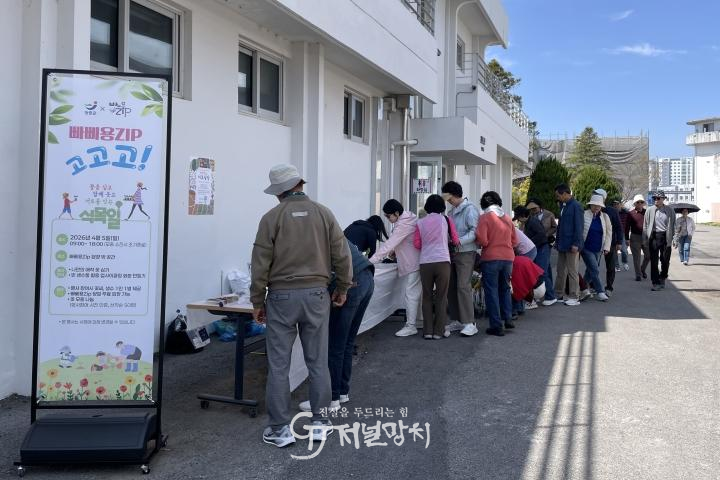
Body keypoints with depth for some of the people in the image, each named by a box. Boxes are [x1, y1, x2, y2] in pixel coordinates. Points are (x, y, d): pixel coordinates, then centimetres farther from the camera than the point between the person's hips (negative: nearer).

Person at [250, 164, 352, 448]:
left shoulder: (271, 218, -4)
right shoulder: (324, 214, 2)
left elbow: (260, 264, -4)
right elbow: (342, 256, 2)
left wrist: (257, 301, 4)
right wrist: (342, 288, 15)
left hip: (281, 296, -2)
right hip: (316, 295, 2)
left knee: (278, 365, 6)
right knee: (318, 362, 11)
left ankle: (280, 429, 11)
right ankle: (320, 423, 18)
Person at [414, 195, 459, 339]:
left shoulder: (420, 223, 6)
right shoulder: (446, 220, 3)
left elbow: (416, 244, 5)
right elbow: (455, 241, 7)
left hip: (425, 263, 1)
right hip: (443, 261, -1)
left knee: (427, 297, 10)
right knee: (441, 297, 6)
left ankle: (428, 331, 9)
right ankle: (438, 331, 6)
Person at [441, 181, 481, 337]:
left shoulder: (470, 209, -6)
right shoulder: (451, 211, 19)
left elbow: (475, 231, -16)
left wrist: (460, 241, -26)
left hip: (465, 252, -8)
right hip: (451, 252, 8)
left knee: (463, 286, -14)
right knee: (451, 287, 8)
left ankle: (469, 323, -10)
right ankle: (456, 320, 17)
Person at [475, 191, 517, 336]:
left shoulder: (485, 217, -8)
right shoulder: (507, 218, 9)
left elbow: (482, 241, -15)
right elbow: (514, 241, 12)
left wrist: (478, 242, 6)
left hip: (490, 258, -5)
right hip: (508, 257, 5)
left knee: (492, 291, 2)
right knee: (505, 288, 22)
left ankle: (497, 326, 2)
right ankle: (508, 318, 16)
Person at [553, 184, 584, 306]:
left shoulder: (576, 206, -12)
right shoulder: (563, 206, 13)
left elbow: (579, 226, -16)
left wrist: (576, 244, -19)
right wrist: (557, 241, 16)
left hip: (571, 245, -8)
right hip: (562, 245, 8)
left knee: (572, 271, -1)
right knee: (560, 270, 12)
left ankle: (574, 297, 7)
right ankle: (557, 295, 20)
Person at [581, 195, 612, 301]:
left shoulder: (605, 217, 5)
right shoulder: (584, 215, -8)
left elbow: (609, 232, 9)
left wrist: (607, 247, 2)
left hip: (598, 249, 4)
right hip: (586, 248, -4)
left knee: (590, 270, 12)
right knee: (594, 270, -9)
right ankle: (600, 292, -3)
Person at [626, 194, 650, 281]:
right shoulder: (631, 214, -1)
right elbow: (627, 227, 0)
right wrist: (627, 238, -4)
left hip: (646, 237, 2)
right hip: (635, 237, -2)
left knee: (648, 255, 5)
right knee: (636, 257, 2)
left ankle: (643, 269, 30)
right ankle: (638, 275, 12)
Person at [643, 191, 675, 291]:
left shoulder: (670, 211, 3)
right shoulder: (650, 210, 3)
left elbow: (673, 225, 8)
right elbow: (645, 225, 5)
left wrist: (672, 238, 4)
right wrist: (645, 239, 1)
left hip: (665, 237, 0)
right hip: (654, 237, 0)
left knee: (665, 260, 8)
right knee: (654, 261, -1)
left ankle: (662, 278, 31)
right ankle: (656, 283, 4)